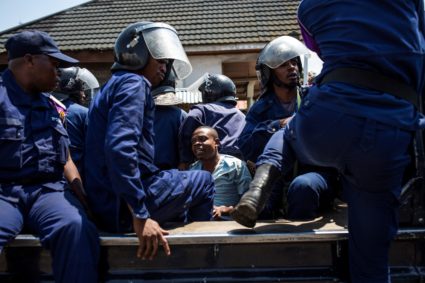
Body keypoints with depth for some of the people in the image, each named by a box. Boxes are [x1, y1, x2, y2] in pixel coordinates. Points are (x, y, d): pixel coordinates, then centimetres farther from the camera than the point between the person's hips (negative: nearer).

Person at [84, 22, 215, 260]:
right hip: (126, 205, -10)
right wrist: (141, 216, -27)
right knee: (203, 181, 7)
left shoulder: (114, 85, 19)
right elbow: (119, 148, -26)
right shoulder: (133, 83, -10)